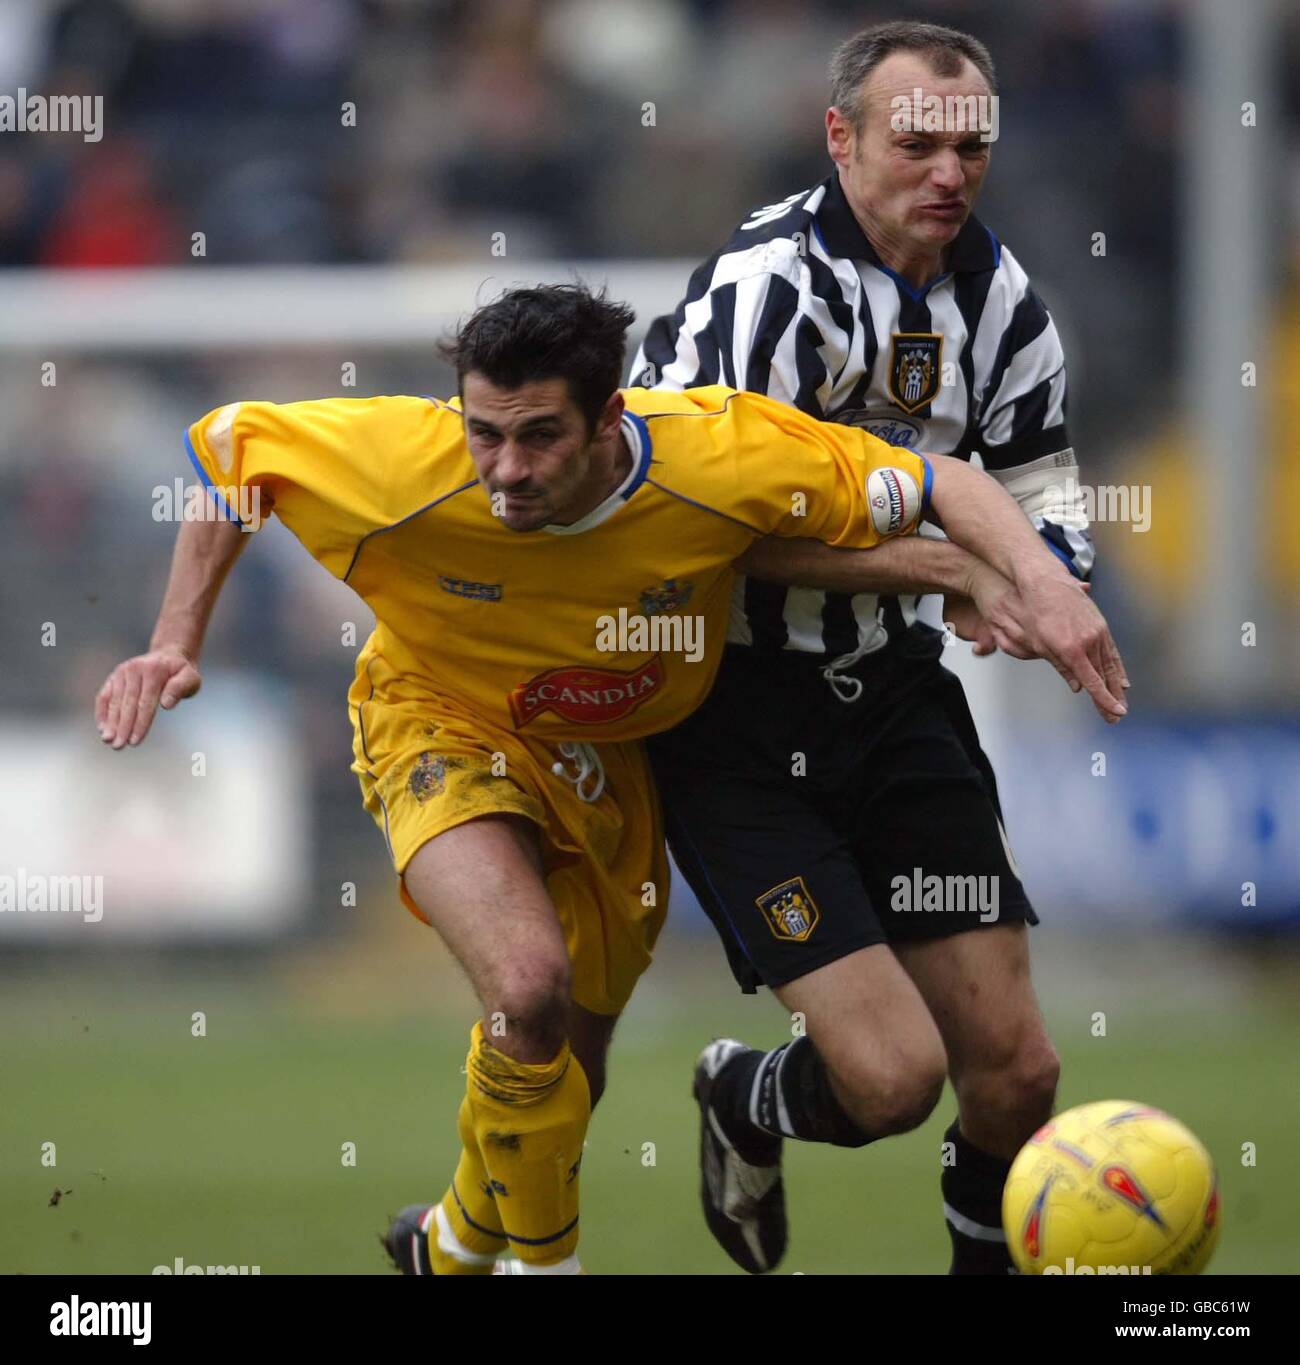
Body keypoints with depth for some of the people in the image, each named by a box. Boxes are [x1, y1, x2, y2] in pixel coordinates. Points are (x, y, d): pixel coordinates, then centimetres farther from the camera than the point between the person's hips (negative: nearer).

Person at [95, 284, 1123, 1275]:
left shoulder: (723, 458, -32)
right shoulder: (408, 467, -33)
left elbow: (939, 483, -21)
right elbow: (231, 442, -15)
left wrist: (1040, 581, -38)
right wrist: (179, 644, -17)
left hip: (607, 762, 3)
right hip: (446, 732, -3)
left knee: (570, 1066, 15)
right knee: (529, 986, -30)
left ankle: (454, 1244, 48)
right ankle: (545, 1259, -5)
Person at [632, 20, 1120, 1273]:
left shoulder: (998, 298, 5)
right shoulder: (768, 284, -18)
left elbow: (1044, 511, 14)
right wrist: (938, 566, -25)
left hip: (894, 696, 6)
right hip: (739, 714, -6)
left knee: (1014, 1068, 2)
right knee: (892, 1073, -14)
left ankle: (989, 1259, 29)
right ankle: (743, 1105, 21)